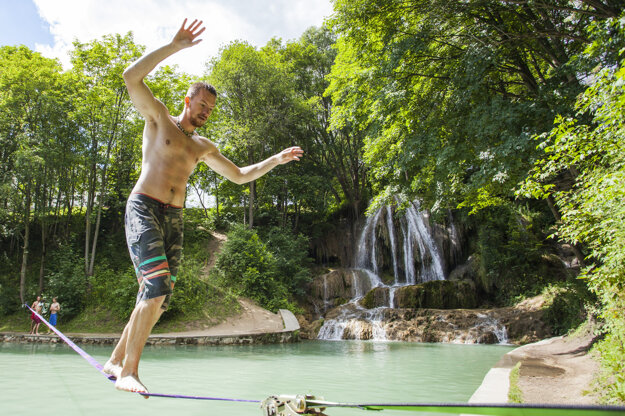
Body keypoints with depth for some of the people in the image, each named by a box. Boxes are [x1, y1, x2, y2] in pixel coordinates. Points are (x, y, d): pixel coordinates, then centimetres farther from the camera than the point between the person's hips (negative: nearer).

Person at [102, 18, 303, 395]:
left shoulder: (204, 147, 22)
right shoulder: (159, 118, 8)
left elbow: (240, 176, 26)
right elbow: (131, 77, -8)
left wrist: (276, 160, 18)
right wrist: (175, 46, -11)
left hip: (174, 220, 6)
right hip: (144, 209, -6)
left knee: (159, 299, 2)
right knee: (157, 286, -21)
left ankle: (116, 361, 19)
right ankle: (129, 371, -10)